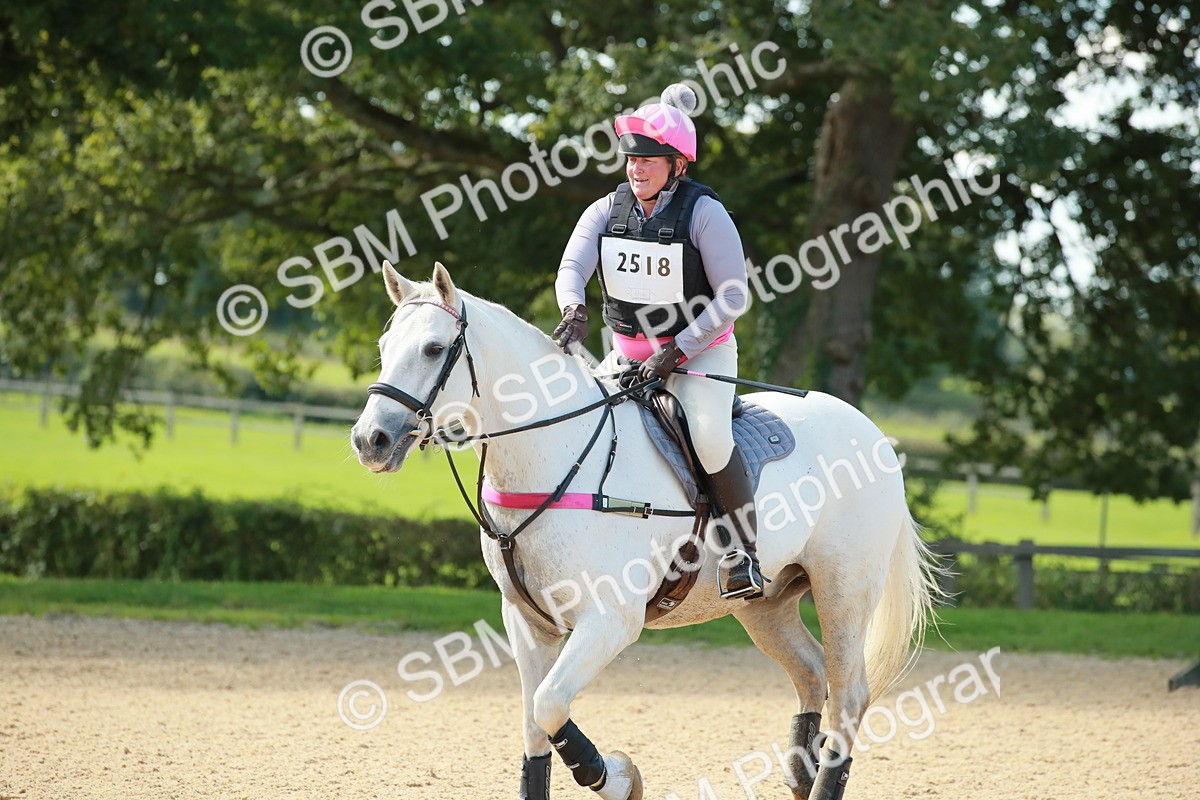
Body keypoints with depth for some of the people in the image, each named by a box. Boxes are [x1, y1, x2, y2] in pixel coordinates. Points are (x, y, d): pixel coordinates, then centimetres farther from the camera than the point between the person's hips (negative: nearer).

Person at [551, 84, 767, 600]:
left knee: (708, 435, -30)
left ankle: (742, 550, -18)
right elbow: (572, 266, -14)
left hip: (701, 349, -6)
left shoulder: (704, 213, -14)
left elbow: (733, 298, -15)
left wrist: (677, 350, -22)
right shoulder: (607, 211, 0)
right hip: (628, 352, 6)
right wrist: (574, 309, -37)